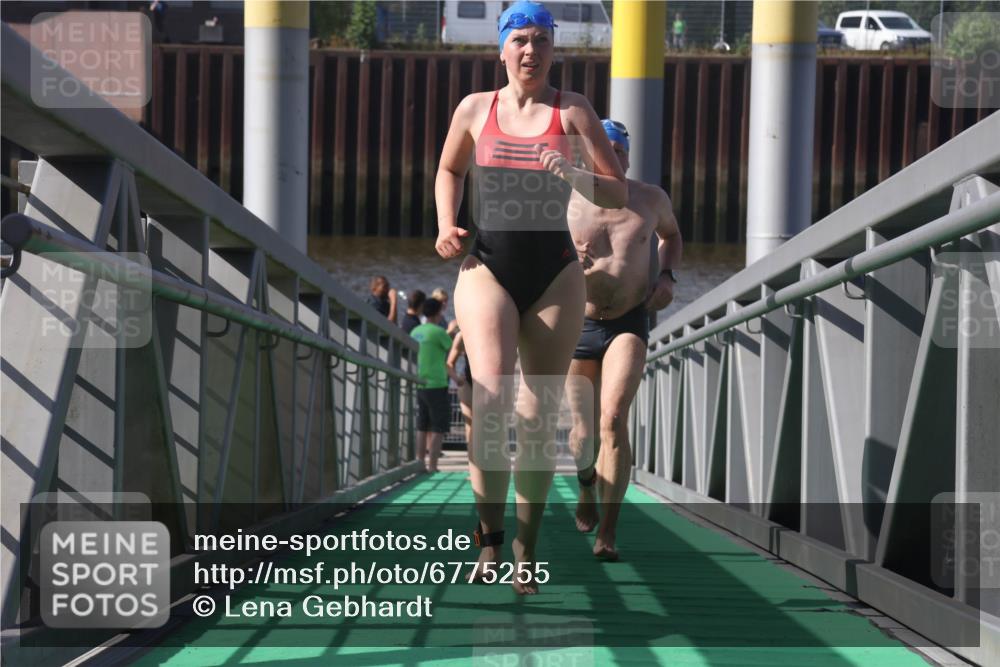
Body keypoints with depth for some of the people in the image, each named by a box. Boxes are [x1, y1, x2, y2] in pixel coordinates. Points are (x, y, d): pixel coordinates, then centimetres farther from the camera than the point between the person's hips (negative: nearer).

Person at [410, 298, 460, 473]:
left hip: (420, 385, 7)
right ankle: (432, 467, -5)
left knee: (423, 427, 13)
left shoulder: (415, 332, 11)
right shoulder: (438, 332, -12)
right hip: (436, 386, -7)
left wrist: (453, 376, 30)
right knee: (439, 429, -2)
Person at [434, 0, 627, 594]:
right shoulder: (475, 109, 6)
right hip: (488, 270, 0)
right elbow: (449, 172, 24)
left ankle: (527, 546, 18)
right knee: (491, 396, -21)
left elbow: (619, 195, 2)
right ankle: (490, 535, -8)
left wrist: (571, 175, -17)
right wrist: (447, 227, 6)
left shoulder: (573, 111, 3)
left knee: (539, 416, 3)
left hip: (555, 276, 1)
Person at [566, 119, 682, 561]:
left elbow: (671, 234, 21)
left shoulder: (651, 200, -1)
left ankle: (608, 533, -18)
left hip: (628, 324, 0)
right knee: (582, 431, 9)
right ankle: (586, 485, 45)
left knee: (613, 420, -20)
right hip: (577, 325, 1)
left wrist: (667, 276, 3)